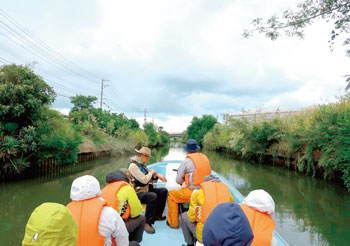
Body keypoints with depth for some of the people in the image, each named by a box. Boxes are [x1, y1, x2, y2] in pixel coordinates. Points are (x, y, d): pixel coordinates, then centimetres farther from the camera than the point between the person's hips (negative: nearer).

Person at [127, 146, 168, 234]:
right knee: (153, 196, -35)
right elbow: (144, 180, -28)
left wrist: (157, 175, -2)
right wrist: (152, 172, -10)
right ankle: (147, 223, -23)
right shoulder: (133, 165, -21)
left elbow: (148, 176, 16)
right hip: (137, 193, -10)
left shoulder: (141, 164, 10)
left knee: (163, 191, 7)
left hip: (146, 189, 10)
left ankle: (157, 215, 17)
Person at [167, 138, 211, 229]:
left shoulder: (186, 161, -11)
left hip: (193, 193, -7)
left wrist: (184, 180, 16)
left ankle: (173, 223, 24)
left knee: (171, 195, 17)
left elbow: (178, 180, -6)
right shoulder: (205, 158, 5)